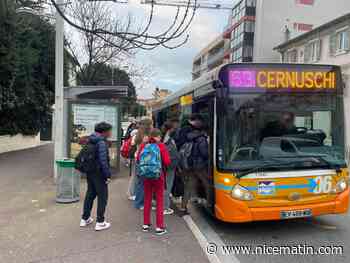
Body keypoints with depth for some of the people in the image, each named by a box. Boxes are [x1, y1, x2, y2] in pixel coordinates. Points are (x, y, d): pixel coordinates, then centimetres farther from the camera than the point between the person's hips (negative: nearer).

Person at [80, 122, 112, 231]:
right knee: (102, 196, 3)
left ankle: (85, 219, 30)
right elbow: (103, 160, -22)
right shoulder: (101, 142, -18)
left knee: (90, 194, 20)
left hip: (89, 172, 8)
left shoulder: (90, 140, 8)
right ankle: (100, 222, 7)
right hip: (99, 173, -8)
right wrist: (108, 175, -17)